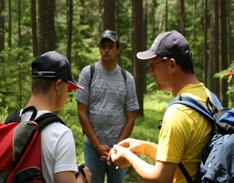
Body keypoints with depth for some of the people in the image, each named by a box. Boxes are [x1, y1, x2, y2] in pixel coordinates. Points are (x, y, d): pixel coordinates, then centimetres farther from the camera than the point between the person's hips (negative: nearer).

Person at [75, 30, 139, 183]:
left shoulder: (127, 78, 3)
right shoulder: (88, 73, -1)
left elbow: (131, 117, 3)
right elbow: (82, 113, -3)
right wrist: (97, 145, -7)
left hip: (118, 146, 1)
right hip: (92, 144, -1)